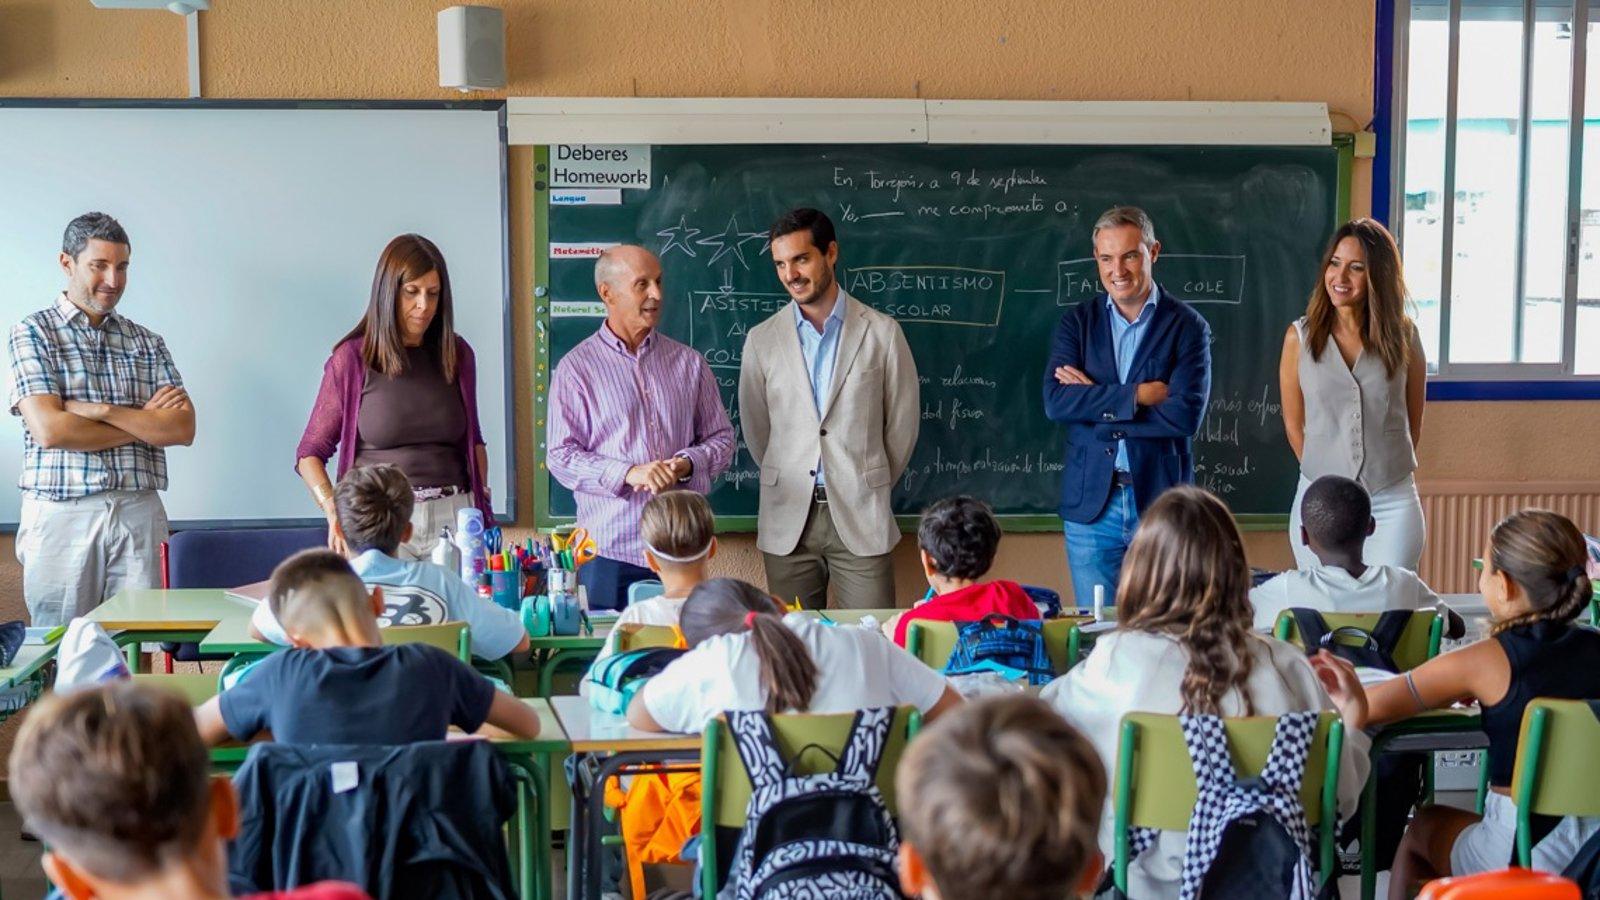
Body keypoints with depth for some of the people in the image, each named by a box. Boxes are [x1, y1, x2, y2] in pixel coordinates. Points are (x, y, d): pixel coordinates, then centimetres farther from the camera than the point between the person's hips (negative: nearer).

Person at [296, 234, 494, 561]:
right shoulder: (353, 359, 0)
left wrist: (483, 505, 9)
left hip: (453, 513, 3)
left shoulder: (457, 355, 11)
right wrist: (335, 513, -13)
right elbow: (310, 453, 3)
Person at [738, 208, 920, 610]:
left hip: (861, 518, -1)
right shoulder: (761, 339, 5)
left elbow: (903, 423, 8)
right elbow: (755, 428, 14)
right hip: (787, 520, 1)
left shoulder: (882, 332, 1)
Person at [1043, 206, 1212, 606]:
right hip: (1090, 502, 2)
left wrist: (1094, 402, -11)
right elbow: (1055, 400, -8)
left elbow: (1186, 415, -13)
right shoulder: (1077, 321, 7)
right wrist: (1137, 395, -15)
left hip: (1160, 499, -2)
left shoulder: (1187, 326, 0)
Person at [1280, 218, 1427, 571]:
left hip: (1392, 503, 0)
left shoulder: (1403, 336, 1)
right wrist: (1327, 474, 12)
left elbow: (1412, 424, 11)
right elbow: (1294, 425, 8)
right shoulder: (1300, 336, 0)